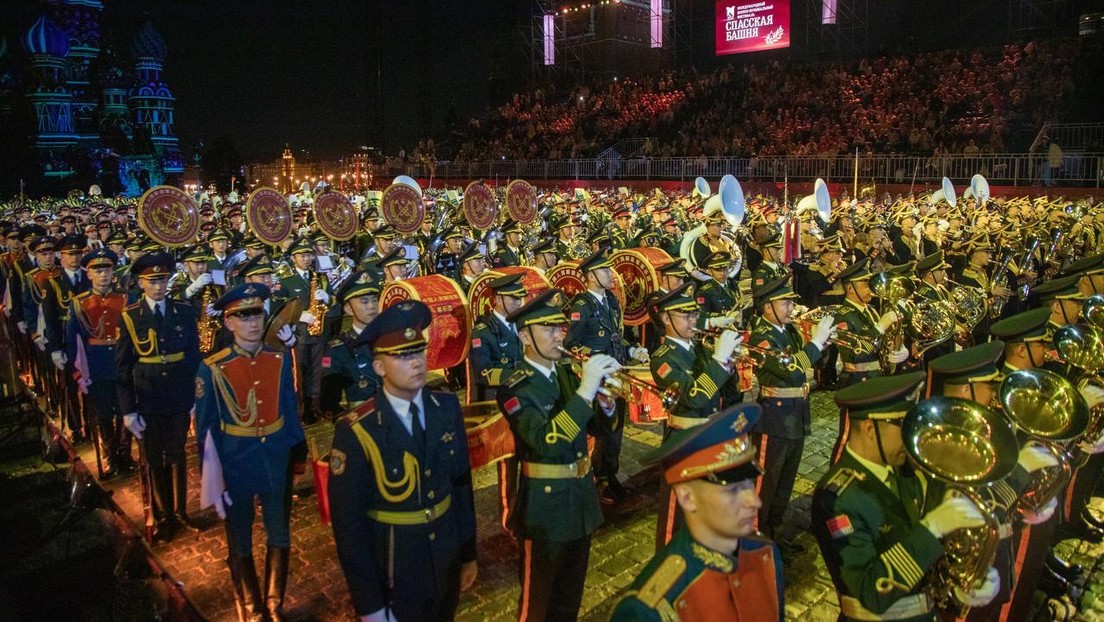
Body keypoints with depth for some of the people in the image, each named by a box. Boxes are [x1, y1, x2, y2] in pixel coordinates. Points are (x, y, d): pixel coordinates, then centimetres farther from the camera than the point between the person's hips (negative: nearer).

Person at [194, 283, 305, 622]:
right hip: (235, 466, -2)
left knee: (279, 537, 15)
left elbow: (290, 409, 4)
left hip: (277, 464, 3)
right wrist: (211, 477, -6)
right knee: (240, 544, 15)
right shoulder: (212, 369, -12)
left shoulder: (282, 359, -4)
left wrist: (297, 454, 5)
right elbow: (205, 428, -6)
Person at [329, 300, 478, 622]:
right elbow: (348, 523, -16)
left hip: (447, 562, 5)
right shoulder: (355, 431, -20)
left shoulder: (447, 408, -7)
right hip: (391, 576, -4)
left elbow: (462, 483, 2)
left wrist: (468, 553, 8)